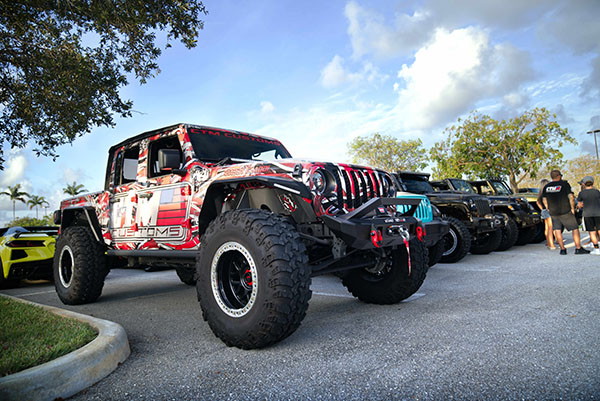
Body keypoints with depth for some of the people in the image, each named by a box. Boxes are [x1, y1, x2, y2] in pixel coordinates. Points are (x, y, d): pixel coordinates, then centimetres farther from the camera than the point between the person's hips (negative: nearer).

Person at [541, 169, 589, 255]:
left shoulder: (546, 187, 5)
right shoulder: (564, 184, -7)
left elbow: (544, 200, 9)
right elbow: (571, 197, -12)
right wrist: (572, 208, -3)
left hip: (553, 213, 4)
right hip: (566, 212, -4)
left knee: (557, 230, 6)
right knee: (575, 229, 6)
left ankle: (562, 249, 5)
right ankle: (578, 248, 5)